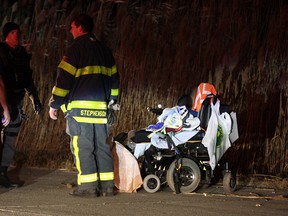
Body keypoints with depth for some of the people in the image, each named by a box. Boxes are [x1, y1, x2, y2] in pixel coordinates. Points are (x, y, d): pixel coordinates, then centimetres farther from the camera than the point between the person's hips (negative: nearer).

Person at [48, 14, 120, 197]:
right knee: (102, 146, 8)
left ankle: (88, 186, -8)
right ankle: (107, 185, 6)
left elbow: (64, 77, -8)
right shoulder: (105, 49, 18)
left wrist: (54, 104, -2)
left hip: (80, 106, -6)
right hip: (101, 107, 6)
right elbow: (114, 78, 21)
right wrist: (112, 102, 28)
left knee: (82, 147, -5)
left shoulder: (77, 48, -4)